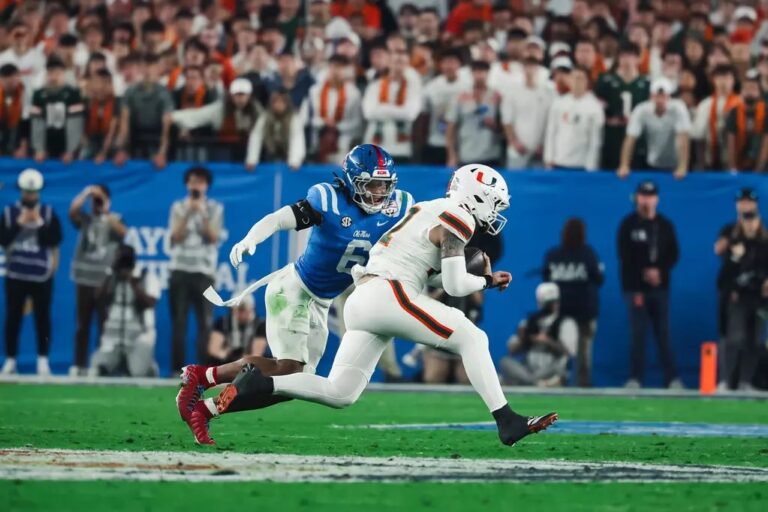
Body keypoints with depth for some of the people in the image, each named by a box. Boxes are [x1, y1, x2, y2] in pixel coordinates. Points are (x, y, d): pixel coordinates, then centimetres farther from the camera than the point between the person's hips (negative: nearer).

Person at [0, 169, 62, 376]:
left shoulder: (49, 213, 3)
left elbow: (55, 242, -4)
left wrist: (39, 223, -11)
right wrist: (19, 223, -11)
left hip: (41, 275, -1)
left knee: (42, 317, 1)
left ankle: (43, 360, 8)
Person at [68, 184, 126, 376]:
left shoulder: (114, 220, 8)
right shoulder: (85, 219, 9)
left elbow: (122, 232, -13)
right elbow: (73, 210, -10)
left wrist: (106, 214, -16)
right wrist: (86, 193, -10)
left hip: (106, 281, -1)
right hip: (84, 280, 1)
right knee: (82, 324, 4)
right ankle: (79, 365, 6)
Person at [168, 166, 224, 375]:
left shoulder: (215, 208, 6)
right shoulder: (178, 207, 8)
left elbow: (214, 237, -4)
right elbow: (175, 237, -1)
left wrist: (202, 214, -13)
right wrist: (188, 214, -11)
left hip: (204, 271, -1)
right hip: (180, 270, 1)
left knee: (205, 322, -6)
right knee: (179, 322, -1)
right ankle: (177, 368, 1)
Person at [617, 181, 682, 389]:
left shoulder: (665, 225, 11)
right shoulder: (628, 225, 1)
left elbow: (674, 254, 8)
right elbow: (625, 259, -5)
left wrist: (660, 271, -13)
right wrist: (636, 291, -12)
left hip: (660, 287, 3)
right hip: (636, 288, -3)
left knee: (663, 333, 1)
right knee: (638, 333, -5)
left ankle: (672, 378, 1)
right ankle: (635, 378, -2)